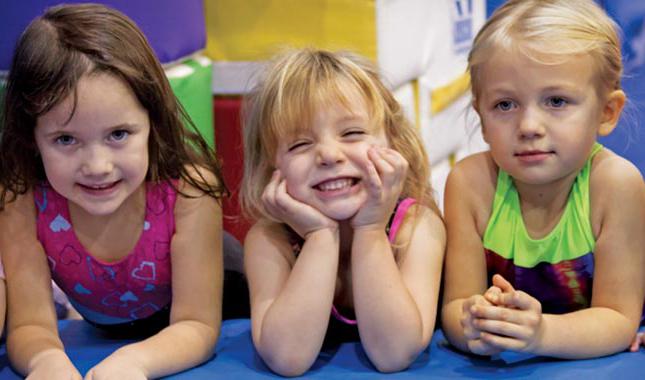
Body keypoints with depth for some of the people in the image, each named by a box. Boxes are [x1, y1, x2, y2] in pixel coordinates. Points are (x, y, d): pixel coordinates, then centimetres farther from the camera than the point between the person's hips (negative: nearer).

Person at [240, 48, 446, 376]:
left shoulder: (418, 225, -17)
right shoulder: (268, 239, -16)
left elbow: (394, 354, -26)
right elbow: (286, 358, -28)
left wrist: (370, 230, -28)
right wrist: (321, 236, -29)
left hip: (411, 372, 0)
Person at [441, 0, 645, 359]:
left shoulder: (616, 183, -22)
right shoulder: (471, 182, -17)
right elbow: (455, 305, -15)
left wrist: (541, 333, -38)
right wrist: (474, 327, -38)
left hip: (593, 362, -2)